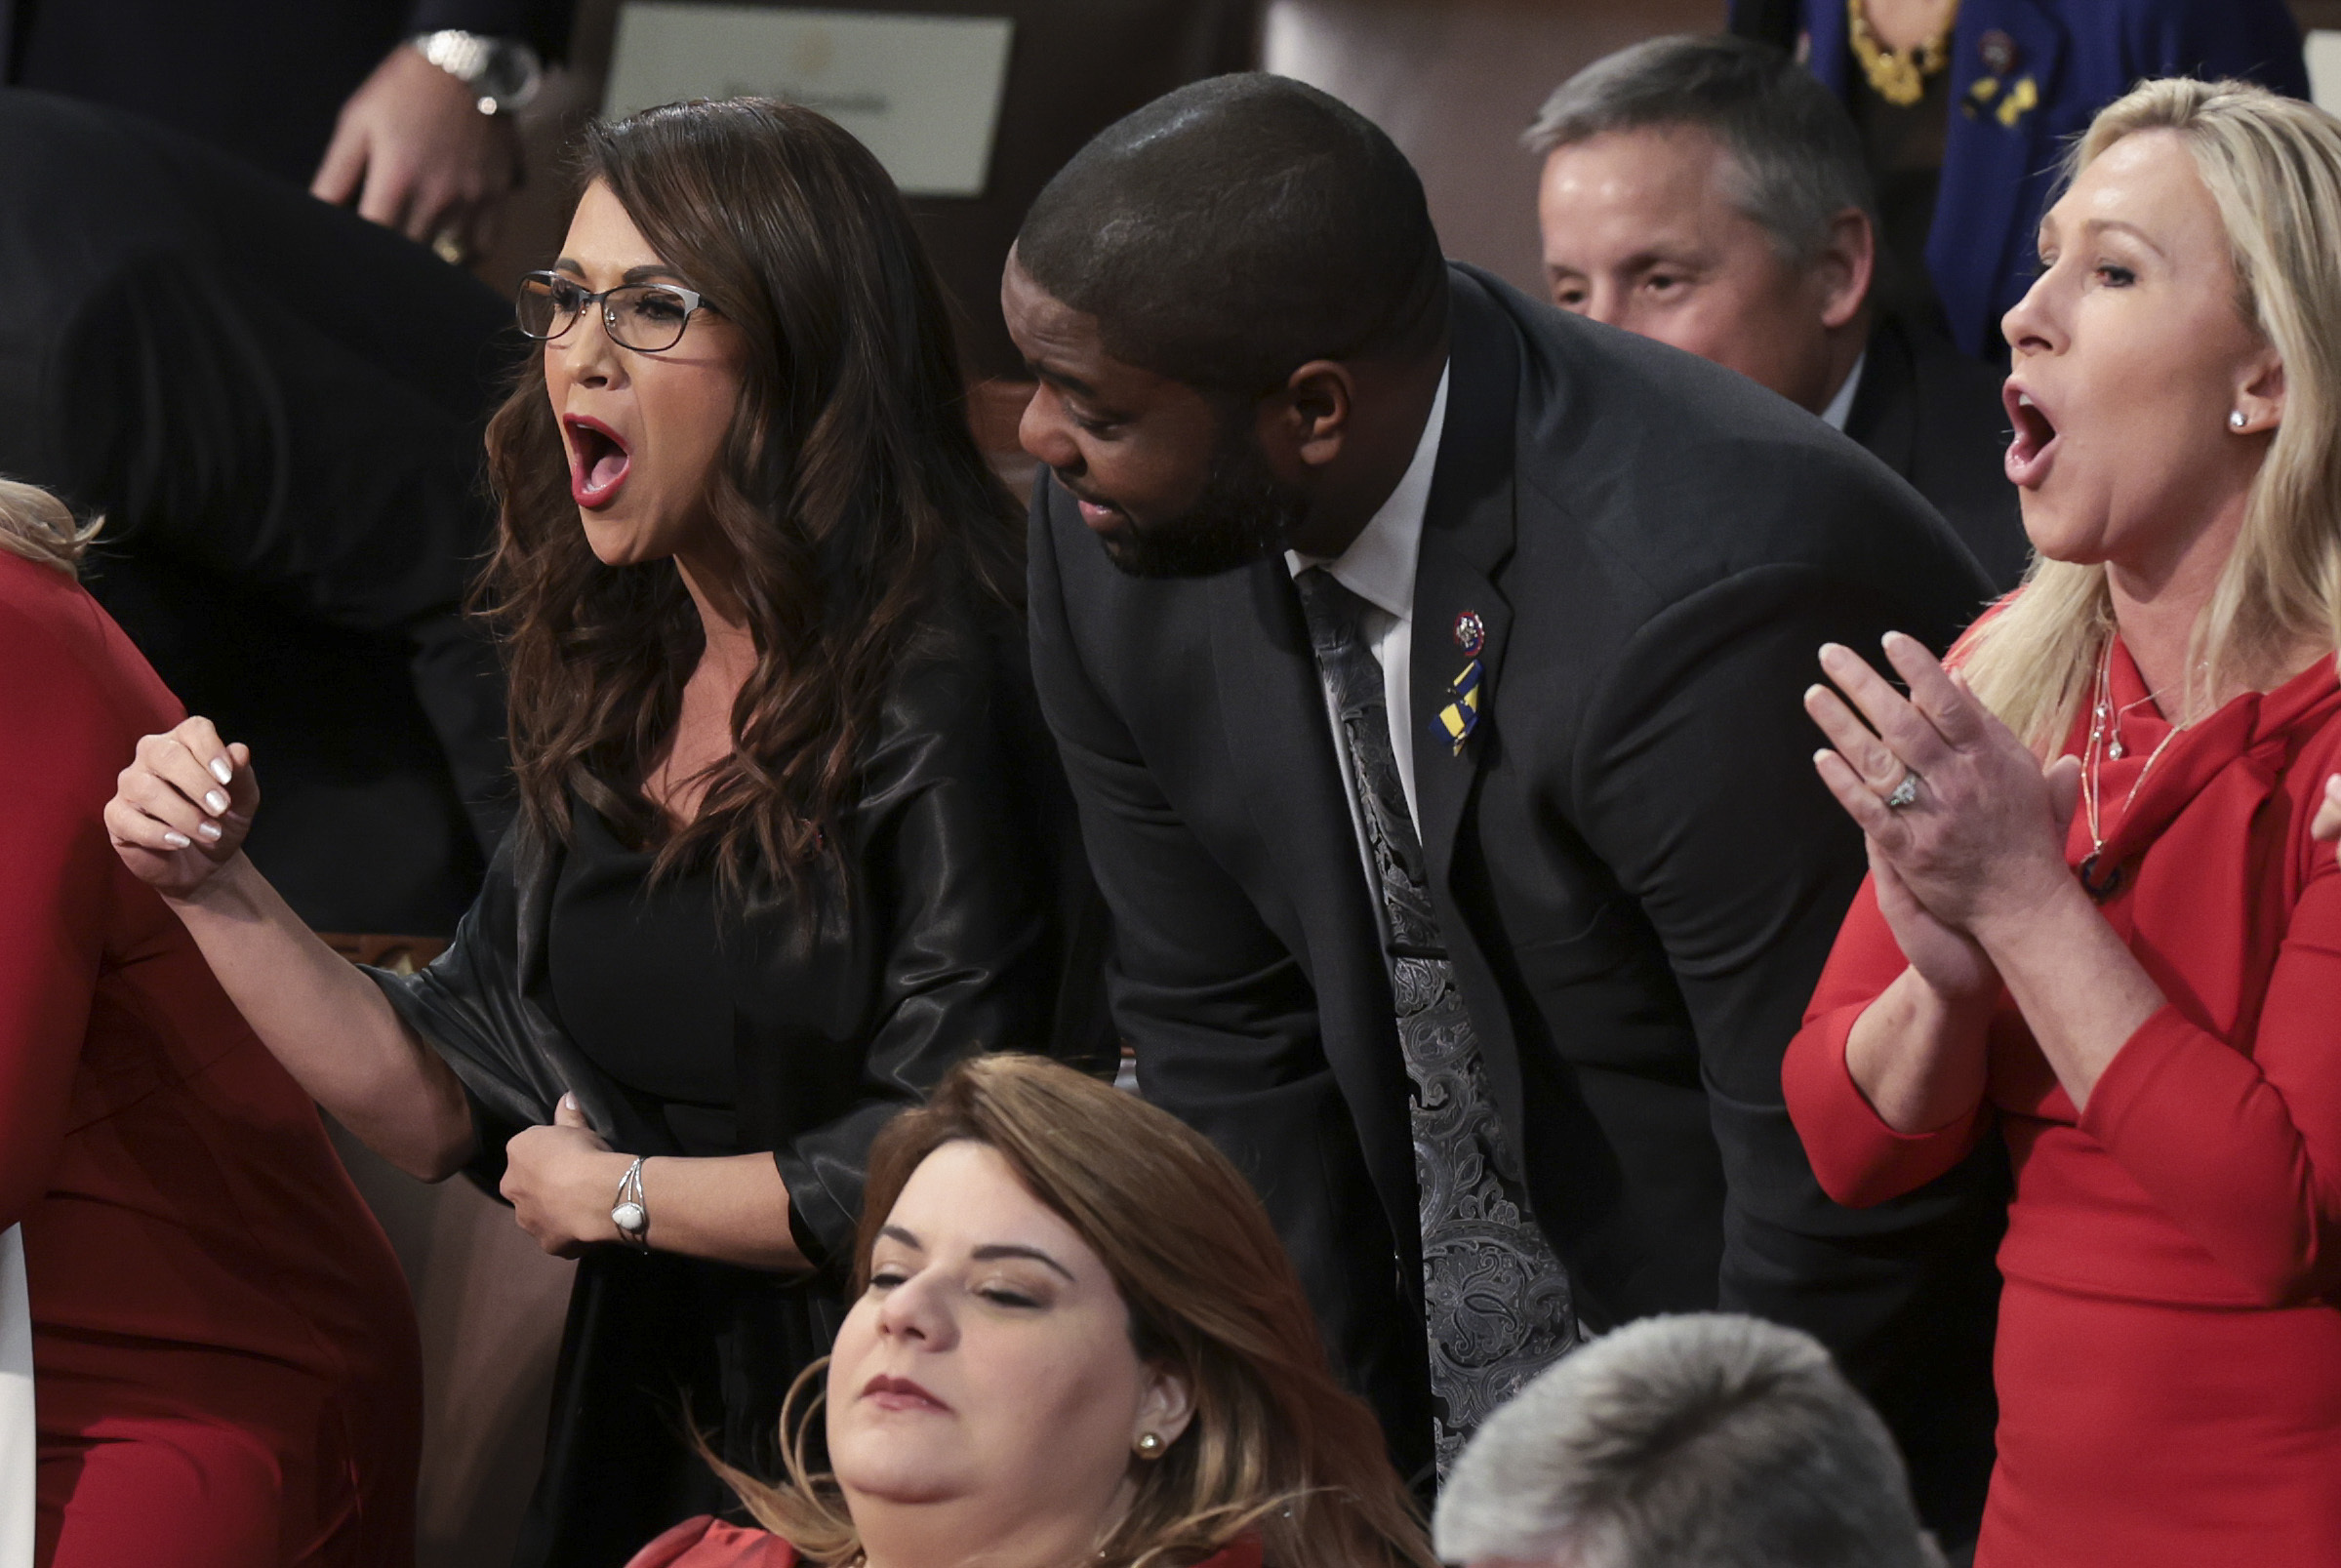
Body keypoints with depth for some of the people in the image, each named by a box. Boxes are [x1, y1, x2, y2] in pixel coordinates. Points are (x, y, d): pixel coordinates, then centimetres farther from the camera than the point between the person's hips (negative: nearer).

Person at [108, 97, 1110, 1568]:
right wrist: (216, 887, -2)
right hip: (660, 1447, 7)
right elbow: (446, 1107, 10)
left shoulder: (938, 685, -18)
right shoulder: (617, 687, 6)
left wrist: (615, 1195, -9)